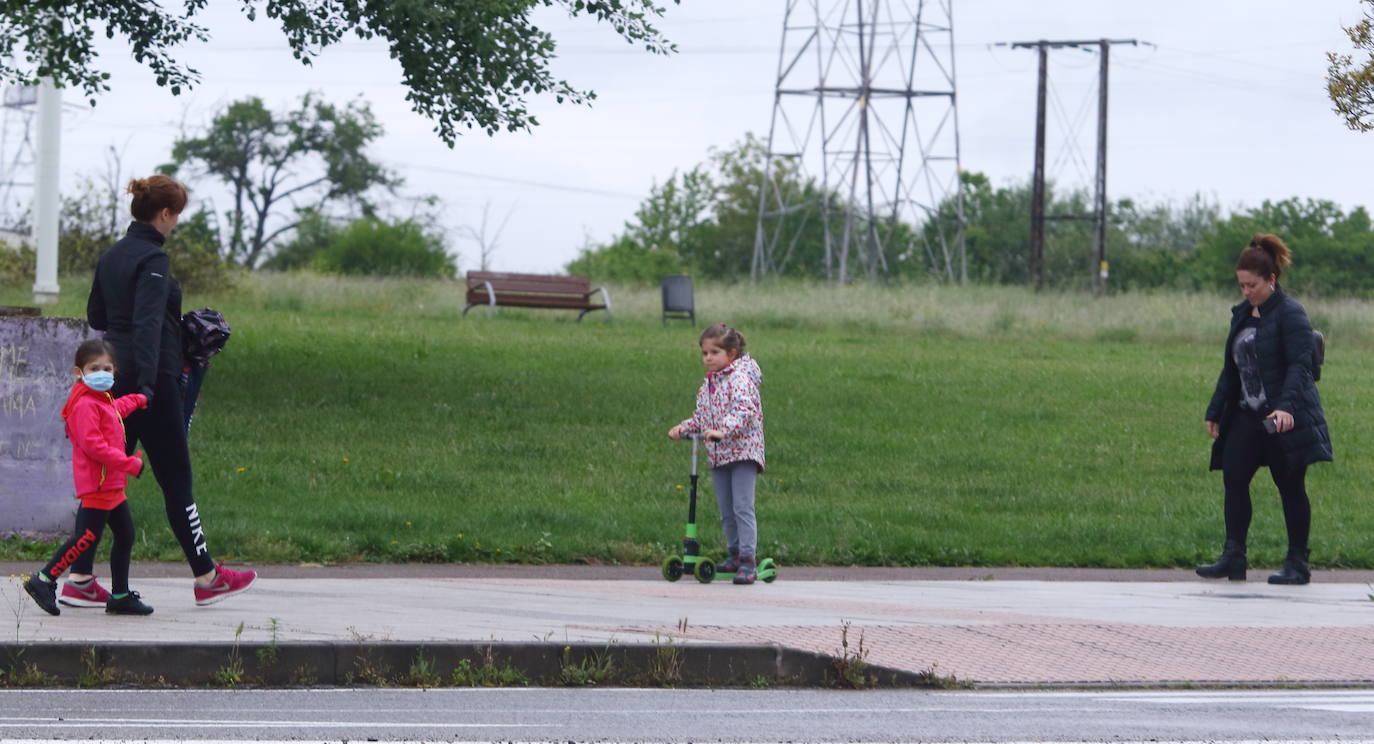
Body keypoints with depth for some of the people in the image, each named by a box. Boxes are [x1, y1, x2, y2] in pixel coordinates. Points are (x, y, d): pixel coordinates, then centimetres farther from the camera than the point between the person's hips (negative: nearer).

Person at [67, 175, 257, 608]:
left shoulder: (112, 256, 12)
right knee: (176, 479, 1)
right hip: (153, 380, -8)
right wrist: (147, 383, -32)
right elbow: (148, 323, -24)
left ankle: (80, 579, 2)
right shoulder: (153, 260, -14)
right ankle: (206, 578, 9)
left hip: (113, 376, 8)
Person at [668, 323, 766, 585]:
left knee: (743, 507, -13)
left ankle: (748, 560, -15)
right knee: (726, 511, 12)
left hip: (742, 451, -8)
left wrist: (723, 430, -37)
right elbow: (702, 417, 23)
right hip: (718, 456, 8)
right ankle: (735, 554, 24)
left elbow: (744, 409, -26)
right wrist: (683, 428, 6)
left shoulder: (740, 378, -11)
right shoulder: (708, 384, 15)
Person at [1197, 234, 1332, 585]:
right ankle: (1233, 558, -3)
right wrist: (1216, 412, 17)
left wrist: (1286, 407, -32)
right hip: (1247, 417, 7)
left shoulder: (1290, 314, -11)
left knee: (1290, 487, 0)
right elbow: (1230, 369, 20)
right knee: (1233, 478, -4)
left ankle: (1298, 564, 8)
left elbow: (1300, 366, -19)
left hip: (1285, 420, -7)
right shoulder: (1242, 315, 13)